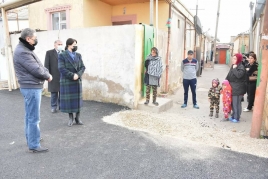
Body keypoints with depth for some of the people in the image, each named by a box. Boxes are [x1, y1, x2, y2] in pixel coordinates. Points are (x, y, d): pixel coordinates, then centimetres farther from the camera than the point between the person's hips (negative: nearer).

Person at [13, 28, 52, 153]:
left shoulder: (25, 49, 13)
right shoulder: (22, 52, -20)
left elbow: (39, 65, 12)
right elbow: (36, 70, -23)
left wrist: (47, 73, -5)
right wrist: (48, 76, -6)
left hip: (30, 87, 11)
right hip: (32, 88, -11)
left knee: (29, 116, 19)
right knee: (34, 118, -3)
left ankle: (30, 138, 33)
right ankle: (34, 145, 7)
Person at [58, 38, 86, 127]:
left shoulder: (78, 55, 9)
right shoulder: (62, 55, -3)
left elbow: (82, 67, 3)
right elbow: (62, 69, -12)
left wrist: (78, 75, -15)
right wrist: (72, 76, -18)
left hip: (77, 81, 4)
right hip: (67, 82, -3)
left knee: (78, 99, 6)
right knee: (68, 100, 2)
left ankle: (78, 118, 16)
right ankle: (70, 119, 16)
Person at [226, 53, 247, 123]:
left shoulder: (241, 67, -14)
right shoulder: (233, 66, 12)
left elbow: (239, 75, -30)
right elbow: (229, 75, 20)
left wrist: (234, 69, -20)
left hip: (238, 89, -9)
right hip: (232, 88, 9)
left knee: (236, 104, -2)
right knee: (232, 103, 16)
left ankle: (237, 118, 10)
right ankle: (233, 116, 28)